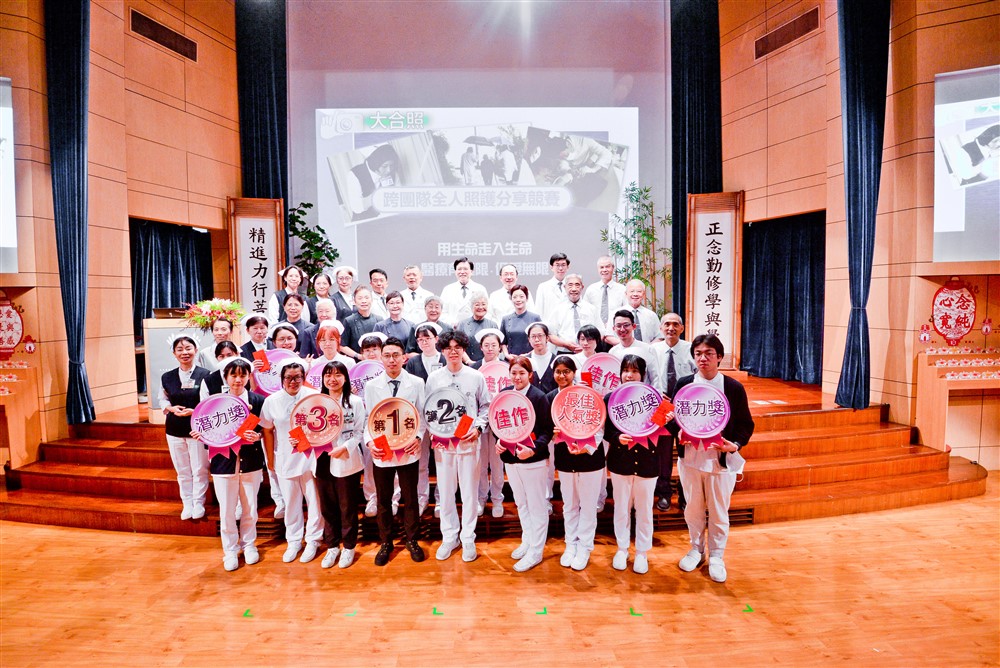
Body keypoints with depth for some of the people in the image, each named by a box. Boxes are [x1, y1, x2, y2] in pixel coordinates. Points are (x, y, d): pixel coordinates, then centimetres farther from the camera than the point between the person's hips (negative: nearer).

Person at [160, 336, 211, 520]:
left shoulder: (205, 375, -11)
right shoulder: (167, 377, 3)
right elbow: (163, 400, 12)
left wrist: (194, 412, -24)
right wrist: (172, 408, -8)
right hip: (175, 429, 4)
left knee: (200, 469, 6)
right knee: (182, 470, 14)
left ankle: (199, 504, 22)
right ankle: (187, 504, 28)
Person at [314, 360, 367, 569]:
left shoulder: (355, 402, -3)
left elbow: (360, 432, -5)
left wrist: (344, 447, -17)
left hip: (347, 462, -3)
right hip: (323, 461, 3)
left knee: (348, 508, 8)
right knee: (327, 507, 12)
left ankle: (349, 547, 25)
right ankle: (332, 546, 28)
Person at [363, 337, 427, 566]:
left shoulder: (416, 383, -2)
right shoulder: (371, 386, 1)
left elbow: (422, 415, 0)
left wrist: (418, 437, -14)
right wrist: (369, 442, -12)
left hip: (409, 450, -1)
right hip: (381, 452, 1)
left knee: (410, 498, 11)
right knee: (383, 500, 12)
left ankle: (412, 540, 30)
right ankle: (385, 543, 30)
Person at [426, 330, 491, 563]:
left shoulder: (476, 377, 2)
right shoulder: (434, 378, 4)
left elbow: (485, 407, 6)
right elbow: (427, 410, 9)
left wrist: (478, 428, -7)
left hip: (469, 441, -1)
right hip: (442, 442, 1)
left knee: (470, 491, 5)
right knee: (445, 491, 8)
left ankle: (468, 537, 20)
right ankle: (449, 537, 23)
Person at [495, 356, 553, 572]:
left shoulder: (539, 397, -15)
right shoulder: (504, 394, 1)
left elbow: (547, 430, -14)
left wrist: (534, 449, -27)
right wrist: (499, 440, -5)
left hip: (533, 459, -6)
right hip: (510, 457, 6)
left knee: (536, 506, 7)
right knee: (520, 503, 21)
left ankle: (535, 552, 20)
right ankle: (527, 541, 39)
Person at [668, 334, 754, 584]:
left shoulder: (734, 387, -6)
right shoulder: (683, 384, -1)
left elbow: (746, 424, -1)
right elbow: (672, 418, 4)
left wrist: (735, 444, -17)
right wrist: (678, 432, -16)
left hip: (722, 460, -1)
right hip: (690, 457, 2)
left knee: (719, 511, 12)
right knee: (693, 508, 16)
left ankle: (716, 556, 32)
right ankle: (696, 549, 37)